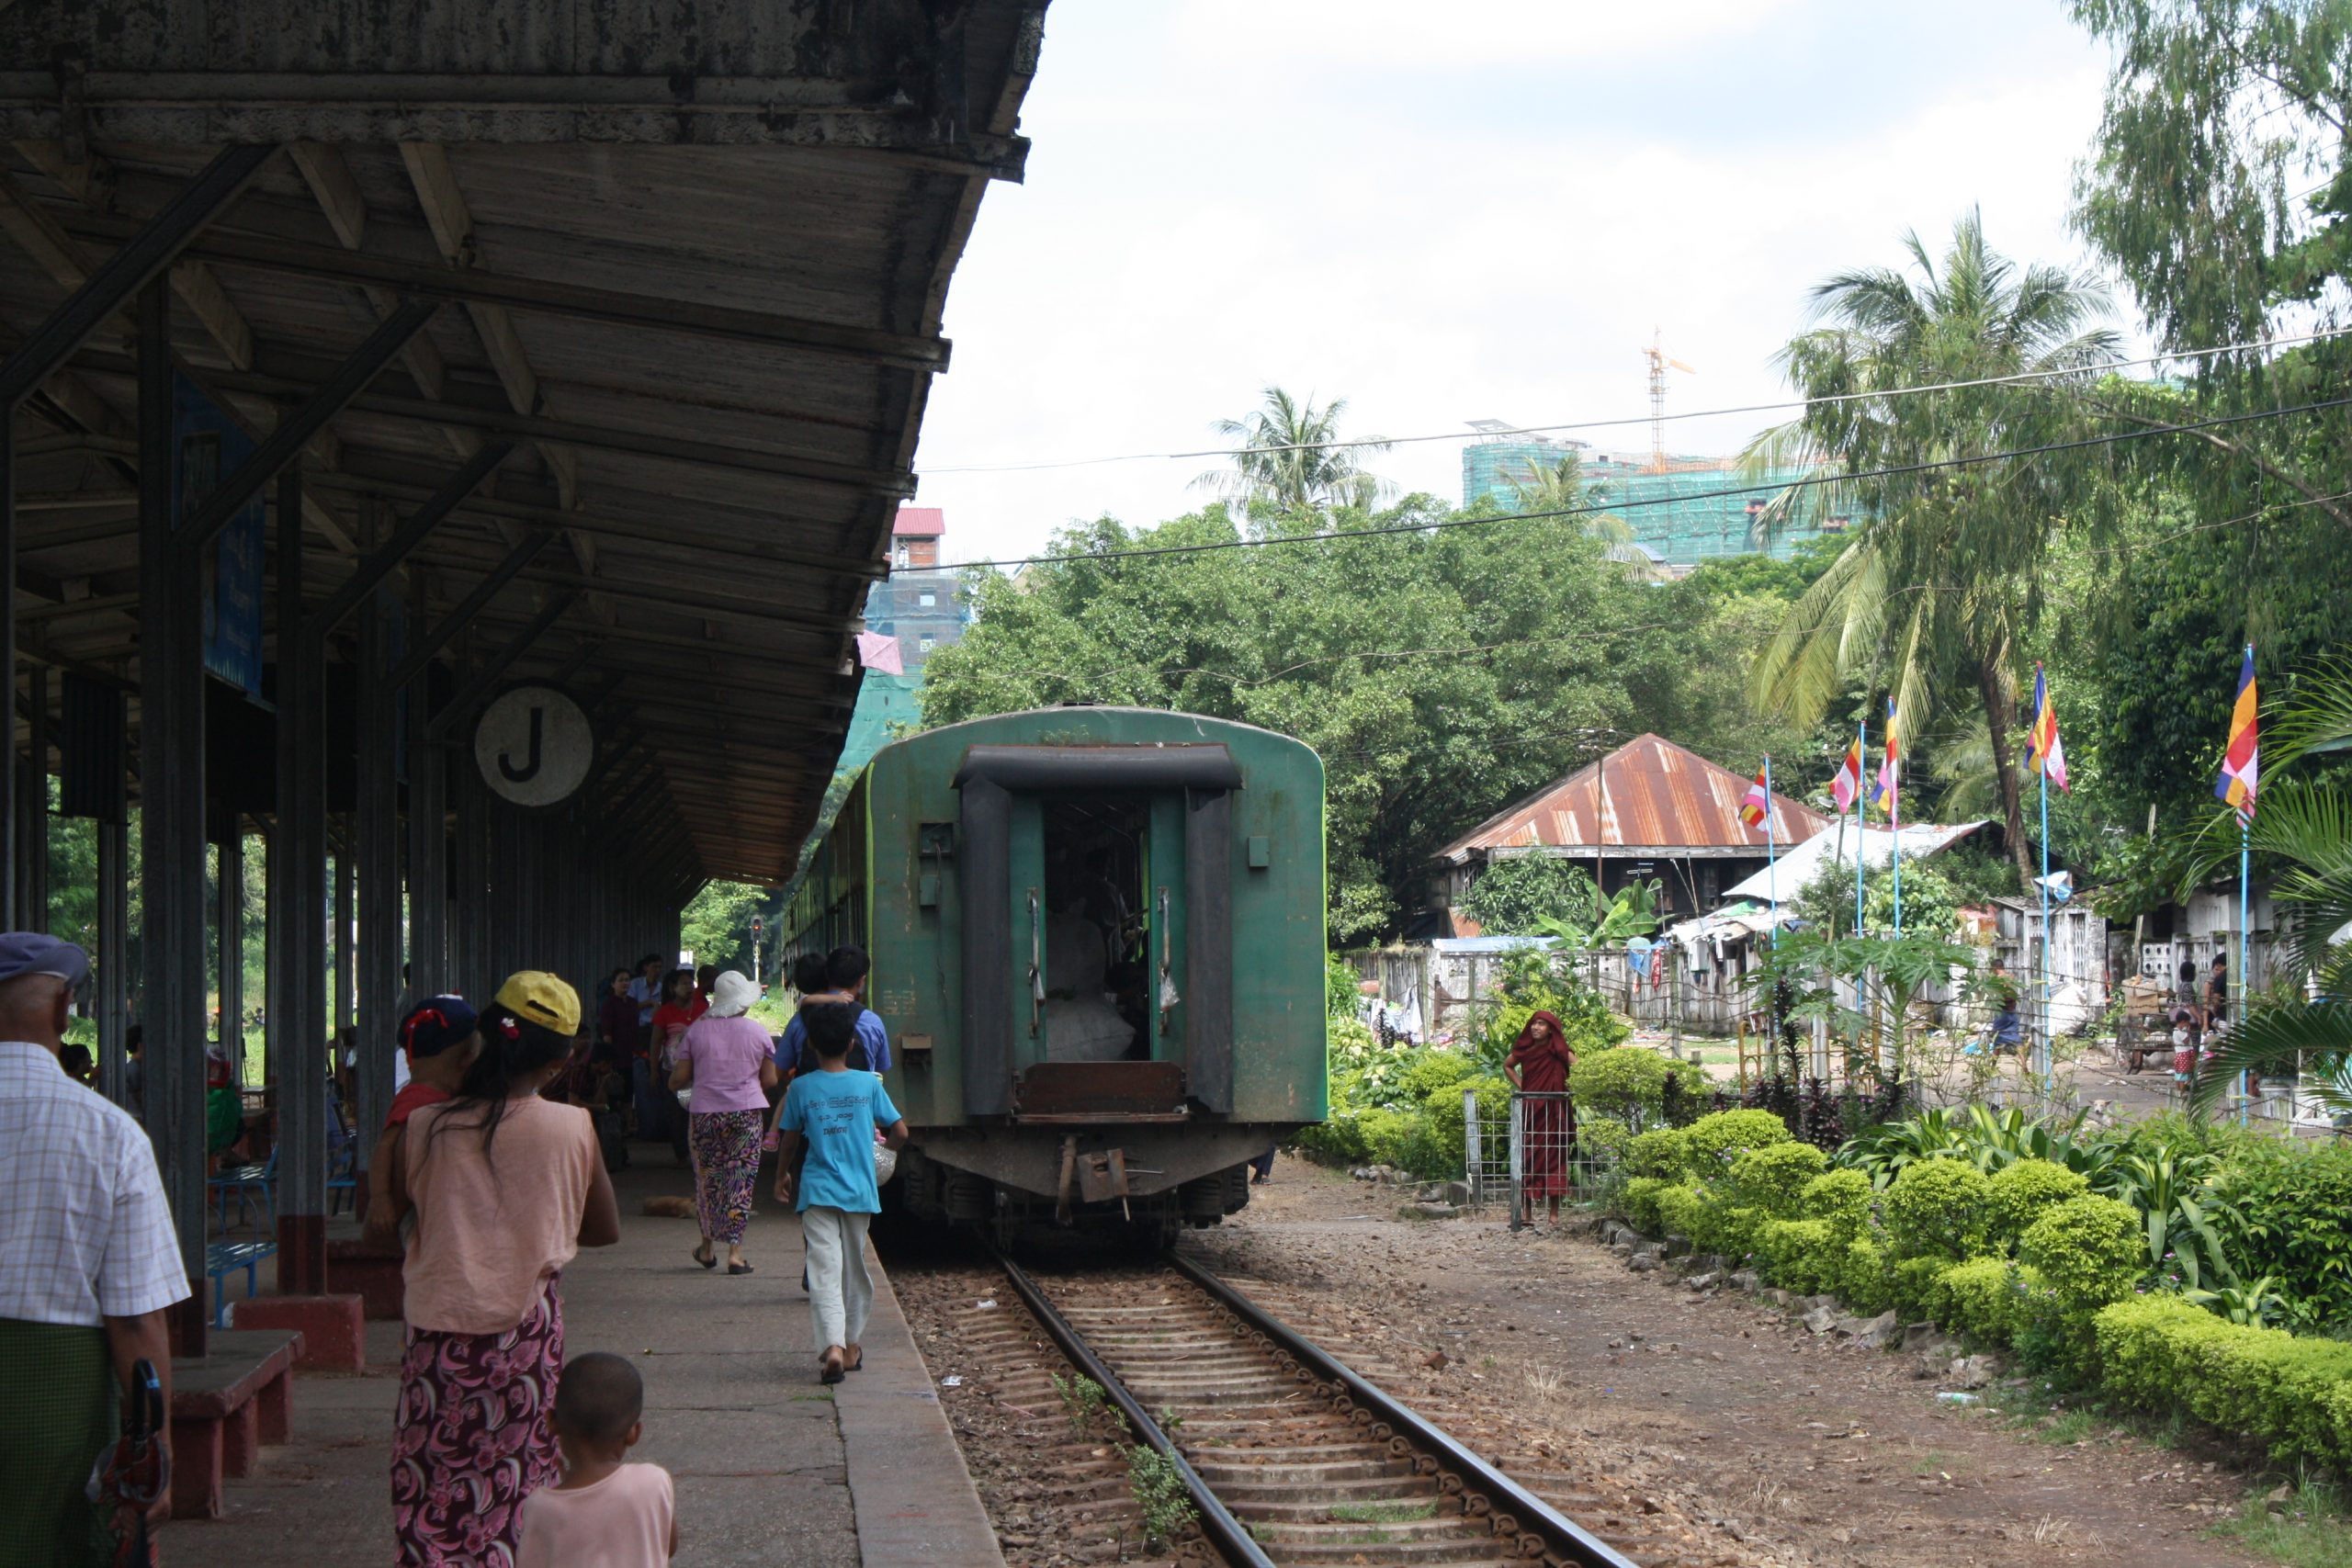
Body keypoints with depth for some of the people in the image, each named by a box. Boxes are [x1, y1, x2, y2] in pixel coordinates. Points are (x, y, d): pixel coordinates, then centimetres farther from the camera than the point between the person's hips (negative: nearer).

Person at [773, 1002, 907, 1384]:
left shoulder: (801, 1088, -3)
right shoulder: (869, 1084, -2)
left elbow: (790, 1140, 7)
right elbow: (900, 1132, 2)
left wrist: (782, 1176, 25)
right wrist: (888, 1142, 26)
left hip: (817, 1191, -2)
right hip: (859, 1192, 2)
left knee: (823, 1270, -8)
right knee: (855, 1268, 16)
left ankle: (833, 1345, -25)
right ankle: (851, 1345, 25)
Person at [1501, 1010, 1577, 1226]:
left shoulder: (1560, 1052, -6)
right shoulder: (1525, 1050, 6)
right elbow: (1507, 1065, 25)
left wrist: (1570, 1090, -15)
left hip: (1553, 1111, -3)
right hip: (1529, 1111, 3)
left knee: (1553, 1158, 0)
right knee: (1527, 1158, 2)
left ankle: (1554, 1213, 4)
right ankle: (1526, 1211, 7)